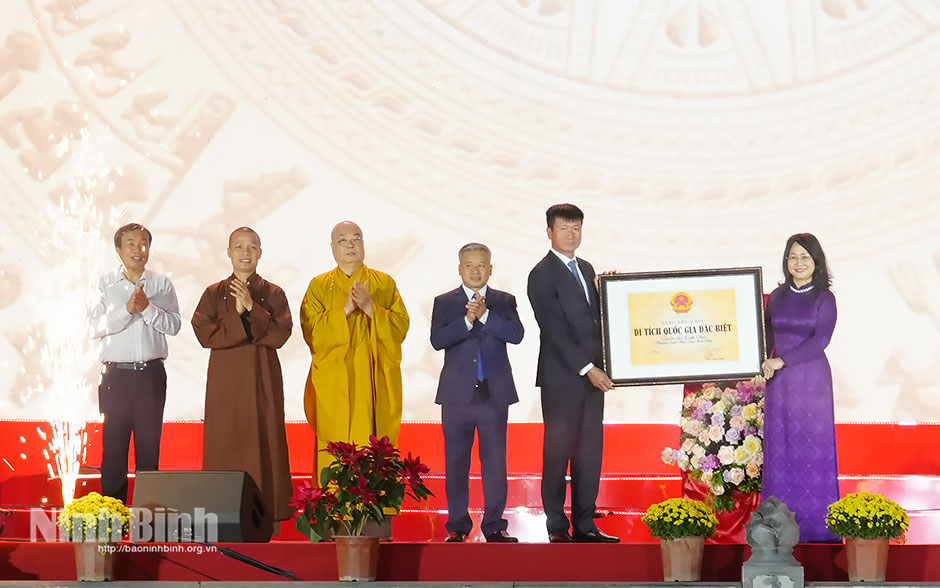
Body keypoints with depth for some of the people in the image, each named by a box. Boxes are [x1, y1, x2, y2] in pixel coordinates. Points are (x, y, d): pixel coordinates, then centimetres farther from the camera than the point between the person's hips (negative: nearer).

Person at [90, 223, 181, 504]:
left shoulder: (162, 284, 7)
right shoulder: (105, 284, 4)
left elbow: (174, 325, -3)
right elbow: (95, 327, -6)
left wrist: (147, 307, -16)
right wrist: (127, 309, -16)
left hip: (151, 375, 1)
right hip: (116, 375, -1)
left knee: (149, 446, 3)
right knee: (113, 446, -1)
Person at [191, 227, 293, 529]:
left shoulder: (273, 294, 6)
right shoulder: (214, 294, 7)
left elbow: (280, 334, -7)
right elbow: (204, 334, -6)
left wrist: (252, 308, -15)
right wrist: (236, 314, -15)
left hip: (263, 379, 0)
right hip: (225, 379, 0)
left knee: (264, 440, -2)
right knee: (225, 441, -1)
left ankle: (266, 512, 3)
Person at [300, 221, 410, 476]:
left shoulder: (385, 283, 10)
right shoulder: (319, 286, 8)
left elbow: (401, 328, 0)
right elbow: (311, 332, -4)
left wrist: (370, 307, -14)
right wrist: (346, 309, -15)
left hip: (375, 386, 1)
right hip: (334, 386, -1)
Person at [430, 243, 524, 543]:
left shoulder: (504, 301, 9)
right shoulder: (445, 303, 7)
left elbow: (516, 334, -8)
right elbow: (437, 340, -8)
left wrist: (485, 315, -17)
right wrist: (467, 320, -19)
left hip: (495, 394, 0)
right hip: (458, 395, 0)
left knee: (495, 462, 0)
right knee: (456, 462, 3)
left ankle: (494, 526, 8)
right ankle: (457, 526, 12)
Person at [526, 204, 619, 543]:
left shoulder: (586, 269, 17)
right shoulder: (542, 275, -7)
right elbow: (554, 329, -14)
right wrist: (587, 369, -17)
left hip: (591, 374, 7)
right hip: (561, 377, -7)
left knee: (590, 452, 6)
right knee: (558, 451, -1)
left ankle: (584, 524, 11)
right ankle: (557, 527, 4)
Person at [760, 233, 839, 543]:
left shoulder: (824, 298, -3)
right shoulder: (777, 297, 9)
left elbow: (820, 339, -12)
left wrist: (782, 361, -16)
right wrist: (764, 364, -2)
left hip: (812, 378, -4)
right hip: (779, 381, 4)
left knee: (813, 444, -1)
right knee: (780, 446, 4)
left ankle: (816, 522, 6)